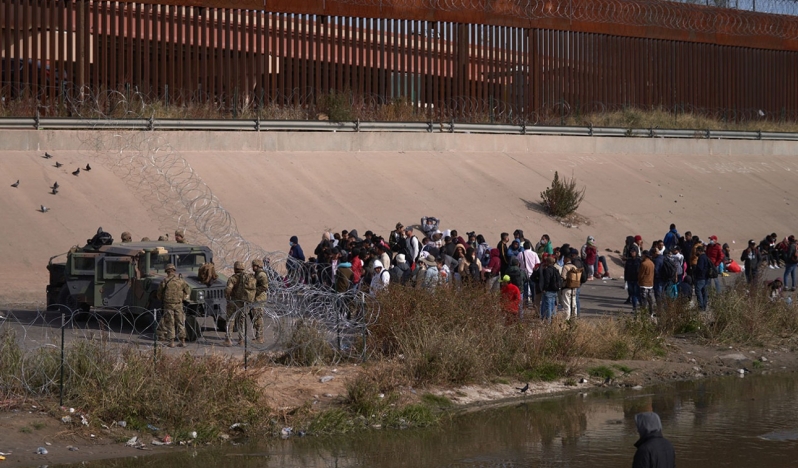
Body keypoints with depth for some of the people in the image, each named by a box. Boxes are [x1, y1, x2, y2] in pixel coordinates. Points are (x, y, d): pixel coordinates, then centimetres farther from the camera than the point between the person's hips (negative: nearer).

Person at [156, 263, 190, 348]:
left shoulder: (165, 281, -7)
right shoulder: (180, 280, 1)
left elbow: (159, 293, 0)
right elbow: (188, 291, 8)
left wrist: (162, 300, 17)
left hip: (168, 304, -2)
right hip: (179, 304, 2)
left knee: (170, 323, 3)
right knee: (180, 323, 10)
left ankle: (171, 341, 2)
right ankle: (182, 340, 9)